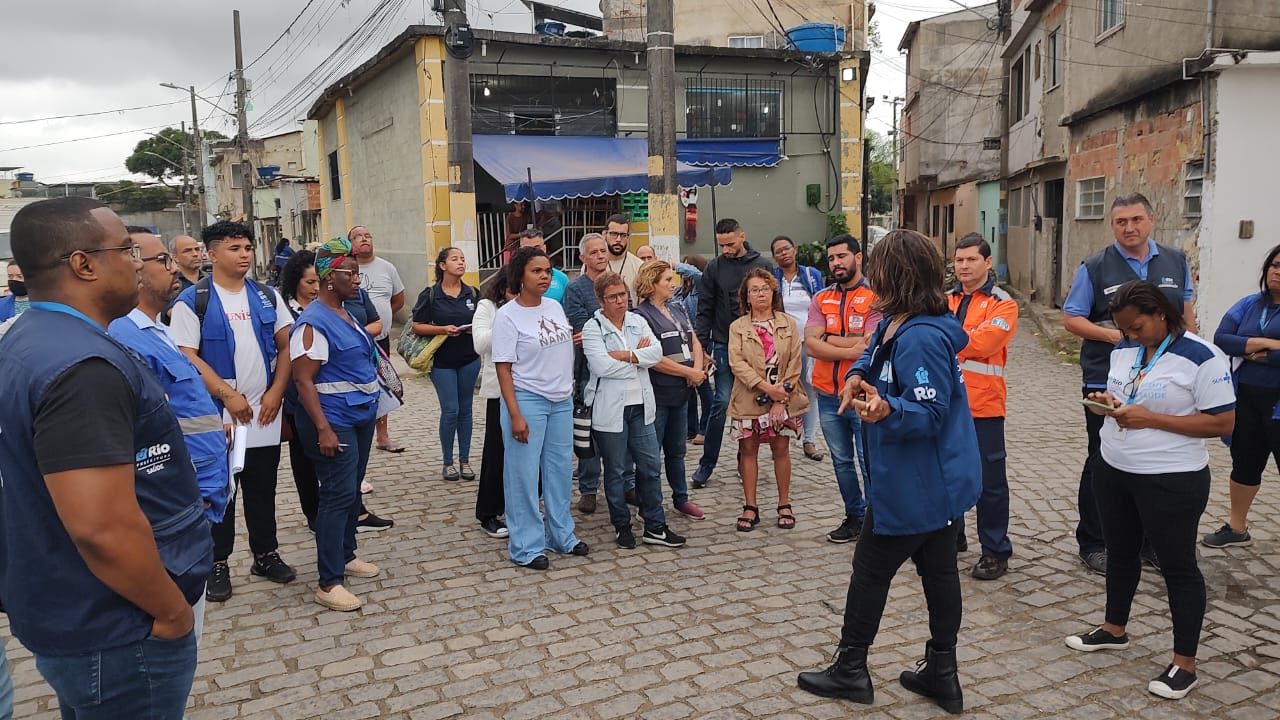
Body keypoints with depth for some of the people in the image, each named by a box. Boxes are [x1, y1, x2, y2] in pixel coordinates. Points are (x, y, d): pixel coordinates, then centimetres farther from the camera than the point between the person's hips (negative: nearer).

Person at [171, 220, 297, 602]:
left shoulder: (267, 296, 8)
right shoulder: (192, 301, -6)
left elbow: (286, 347, 7)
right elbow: (186, 357, -12)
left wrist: (276, 392, -4)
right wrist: (229, 395, -16)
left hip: (265, 413, 4)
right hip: (218, 415, -4)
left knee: (263, 489, 13)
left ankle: (266, 554, 26)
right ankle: (217, 564, 19)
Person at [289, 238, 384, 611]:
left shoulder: (347, 314, 11)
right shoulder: (313, 323, -17)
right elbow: (303, 380, -21)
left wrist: (371, 405, 20)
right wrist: (323, 429, -25)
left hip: (361, 416, 9)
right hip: (334, 422, -9)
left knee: (352, 491, 17)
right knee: (338, 495, -8)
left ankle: (347, 556, 31)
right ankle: (329, 583, -1)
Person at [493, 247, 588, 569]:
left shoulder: (554, 307, 6)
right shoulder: (507, 316, -11)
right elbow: (503, 368, -13)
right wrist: (515, 415, -18)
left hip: (562, 400, 6)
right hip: (527, 400, -6)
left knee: (560, 470, 13)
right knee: (524, 475, 1)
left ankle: (561, 535, 29)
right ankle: (526, 546, 13)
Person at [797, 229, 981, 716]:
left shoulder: (921, 338, -27)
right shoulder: (893, 323, 4)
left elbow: (929, 414, -27)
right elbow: (873, 355, 19)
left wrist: (886, 411, -45)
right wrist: (857, 376, -3)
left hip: (914, 487, -10)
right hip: (939, 480, 10)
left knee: (871, 570, 7)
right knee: (938, 570, 16)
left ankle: (850, 670, 23)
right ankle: (941, 674, 30)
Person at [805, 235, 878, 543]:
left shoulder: (875, 297, -8)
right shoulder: (821, 299, 6)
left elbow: (870, 345, -19)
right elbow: (811, 345, -6)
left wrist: (829, 338, -10)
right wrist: (852, 349, -15)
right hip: (828, 396, 5)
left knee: (869, 464, 0)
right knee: (842, 462, 15)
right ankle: (855, 517, 30)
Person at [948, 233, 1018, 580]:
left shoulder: (1003, 304, -4)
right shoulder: (945, 300, 13)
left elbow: (984, 342, -19)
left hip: (983, 405, -5)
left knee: (989, 480, 1)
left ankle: (995, 551, 11)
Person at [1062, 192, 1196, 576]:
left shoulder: (1176, 262, 7)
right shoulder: (1095, 267, -4)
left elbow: (1186, 312, 16)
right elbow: (1071, 318, -4)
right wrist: (1113, 335, -19)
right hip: (1106, 382, -3)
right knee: (1103, 462, 6)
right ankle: (1092, 543, 18)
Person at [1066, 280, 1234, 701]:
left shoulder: (1201, 357, -17)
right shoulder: (1124, 350, 4)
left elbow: (1223, 422, -18)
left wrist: (1151, 419, -24)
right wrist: (1105, 403, -7)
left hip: (1171, 481, -7)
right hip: (1113, 472, 7)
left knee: (1178, 565, 5)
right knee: (1120, 553, 19)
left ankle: (1185, 663, 17)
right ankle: (1114, 630, 38)